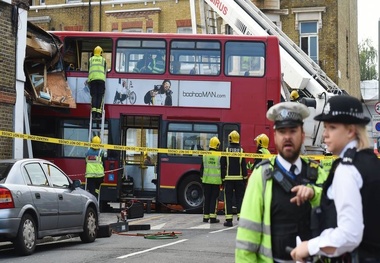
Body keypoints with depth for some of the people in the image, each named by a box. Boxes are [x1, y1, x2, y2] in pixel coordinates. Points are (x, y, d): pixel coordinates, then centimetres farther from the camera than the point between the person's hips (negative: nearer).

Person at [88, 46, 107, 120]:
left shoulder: (90, 59, 22)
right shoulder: (103, 60, 19)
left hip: (92, 78, 1)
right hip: (101, 78, -1)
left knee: (94, 96, -2)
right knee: (100, 96, -4)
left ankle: (93, 112, -18)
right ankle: (98, 113, -16)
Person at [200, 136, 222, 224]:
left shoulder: (205, 155, 2)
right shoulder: (219, 156, -7)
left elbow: (202, 168, 7)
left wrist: (202, 178, 16)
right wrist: (222, 180, 8)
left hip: (206, 180, 3)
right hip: (216, 180, -3)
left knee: (207, 199, 9)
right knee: (214, 199, 1)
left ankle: (205, 217, 12)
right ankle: (212, 217, -3)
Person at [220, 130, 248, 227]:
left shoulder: (226, 150, -2)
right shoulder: (241, 151, -1)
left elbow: (222, 165, -2)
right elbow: (244, 166, -1)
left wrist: (223, 177, 5)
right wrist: (245, 178, 5)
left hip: (228, 178, -1)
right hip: (239, 178, 1)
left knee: (228, 199, 1)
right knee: (240, 198, 7)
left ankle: (229, 220, -1)